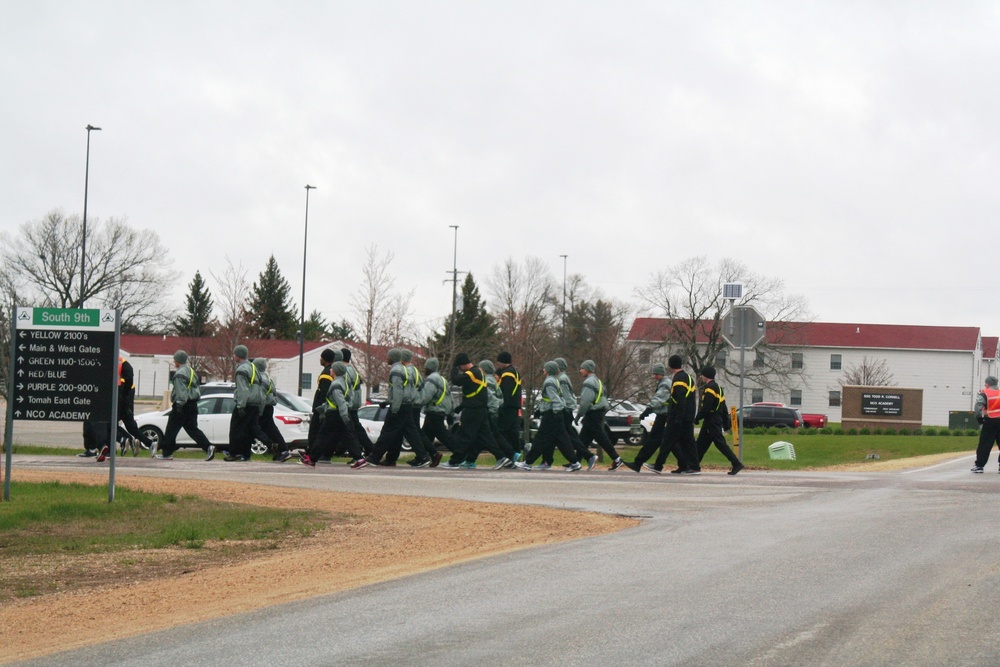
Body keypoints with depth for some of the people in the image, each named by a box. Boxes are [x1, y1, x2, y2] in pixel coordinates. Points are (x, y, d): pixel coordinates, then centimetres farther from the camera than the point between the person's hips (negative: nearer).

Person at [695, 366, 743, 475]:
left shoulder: (709, 388, -15)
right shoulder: (718, 387, 17)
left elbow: (706, 407, -23)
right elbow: (724, 408, 18)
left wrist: (697, 419, -13)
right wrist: (726, 424, 20)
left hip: (712, 422, -10)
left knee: (720, 443, -9)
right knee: (701, 443, 13)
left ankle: (736, 464, -11)